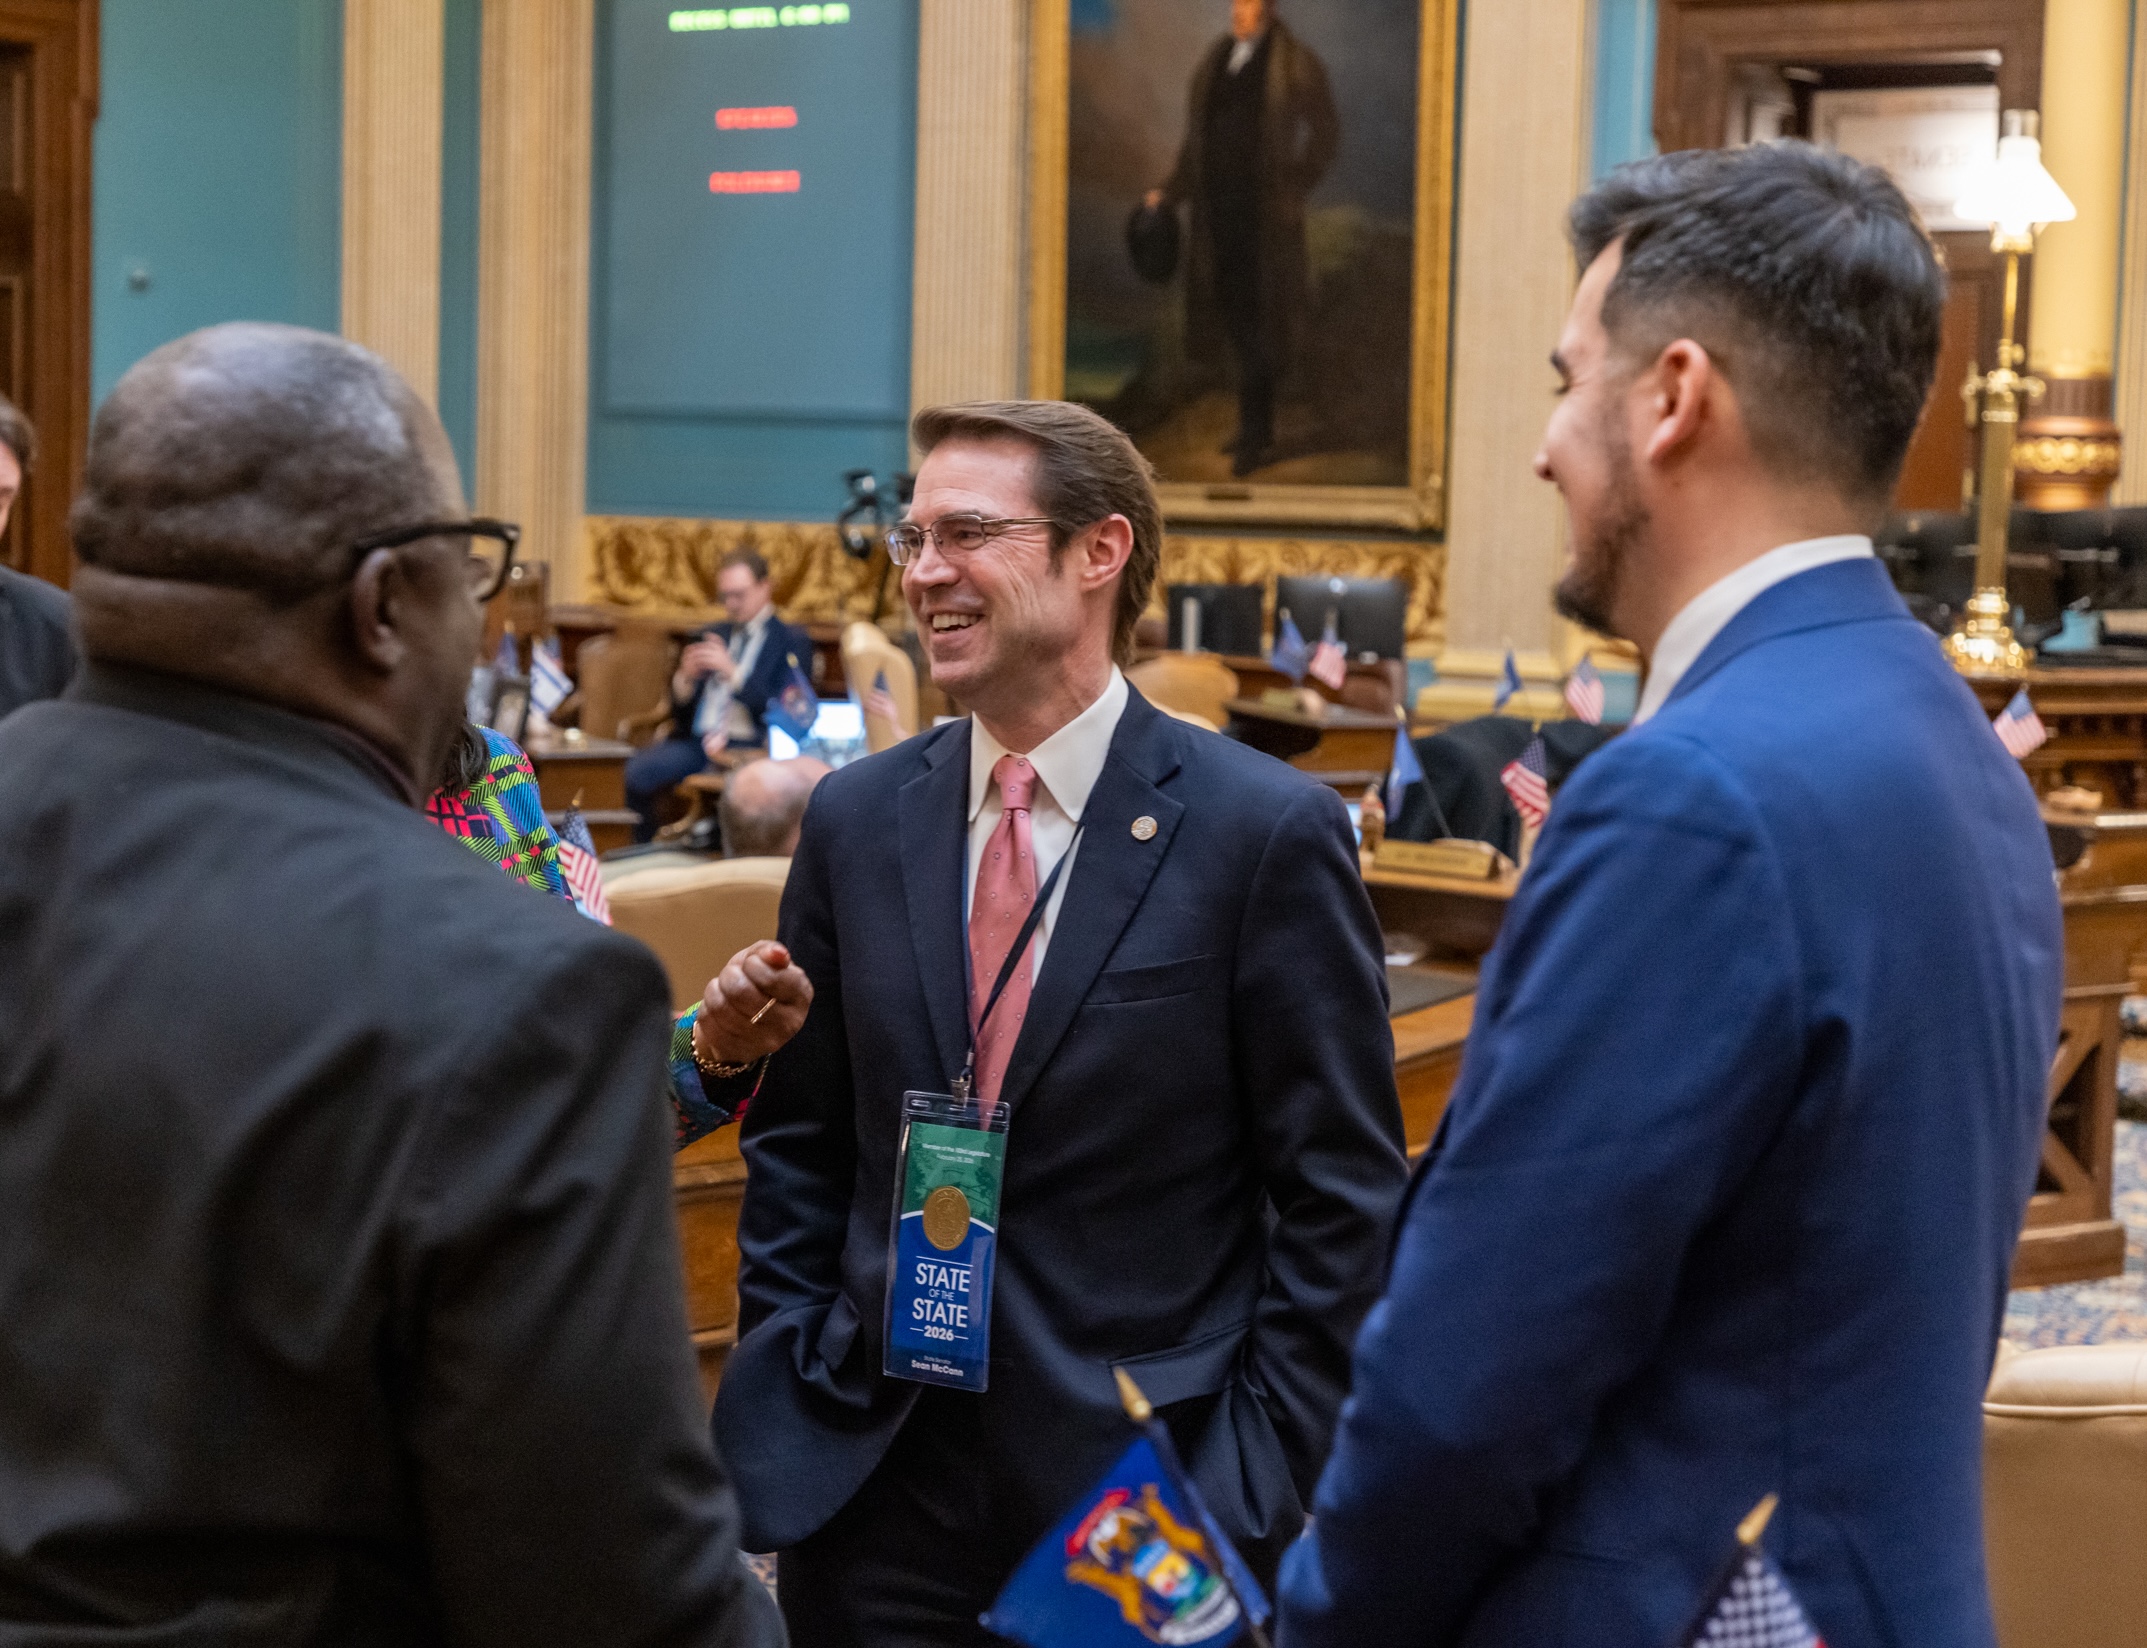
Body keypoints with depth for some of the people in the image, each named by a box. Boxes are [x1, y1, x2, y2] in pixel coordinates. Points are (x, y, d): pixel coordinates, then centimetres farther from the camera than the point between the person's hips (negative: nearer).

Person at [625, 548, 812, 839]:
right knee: (637, 769, -25)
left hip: (748, 745, -5)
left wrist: (732, 672, -13)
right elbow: (679, 709, 21)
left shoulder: (792, 642, 8)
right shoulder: (713, 635, 24)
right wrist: (685, 677, -2)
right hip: (697, 739, 5)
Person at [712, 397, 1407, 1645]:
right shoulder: (856, 820, 5)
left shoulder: (1270, 830, -8)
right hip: (876, 1492, 4)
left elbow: (1342, 1201, -6)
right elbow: (797, 1147, 12)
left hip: (1143, 1500, -3)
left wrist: (1255, 1494, -10)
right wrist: (780, 1397, 3)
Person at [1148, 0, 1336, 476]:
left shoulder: (1296, 65, -4)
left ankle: (1254, 437, -3)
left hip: (1265, 209, -6)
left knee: (1255, 317, -7)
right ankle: (1259, 426, 19)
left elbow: (1324, 133, -1)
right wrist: (1170, 191, 10)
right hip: (1218, 205, 6)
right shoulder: (1215, 62, 14)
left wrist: (1294, 188, -7)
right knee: (1232, 312, 8)